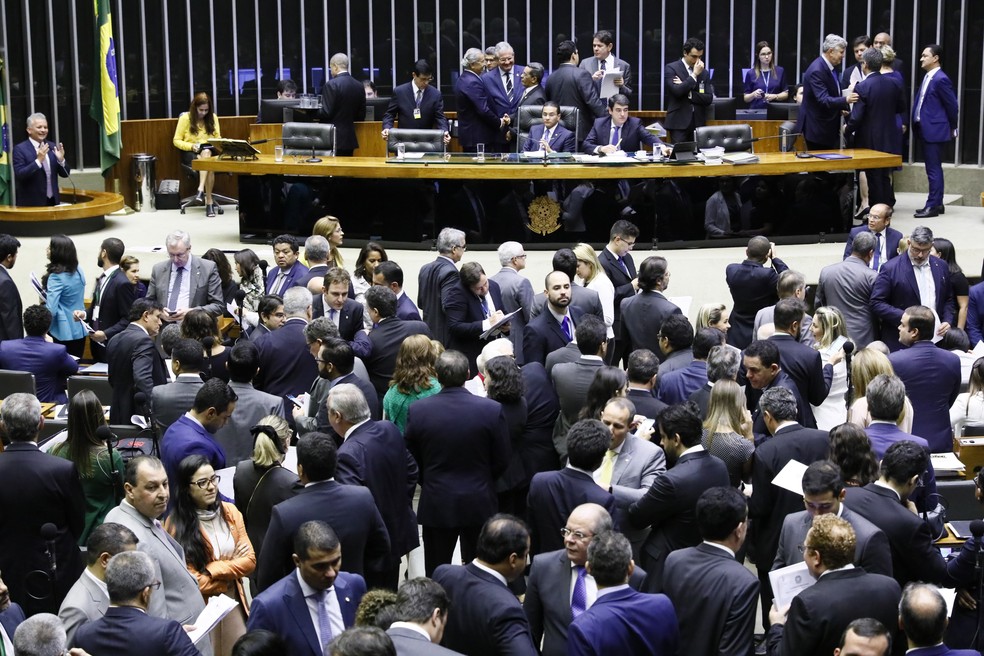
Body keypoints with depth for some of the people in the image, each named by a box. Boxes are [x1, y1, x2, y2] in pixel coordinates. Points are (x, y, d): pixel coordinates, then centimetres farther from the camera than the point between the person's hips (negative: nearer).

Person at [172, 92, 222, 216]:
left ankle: (201, 190, -42)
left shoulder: (213, 117, 8)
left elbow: (218, 137, 11)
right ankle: (209, 202, -38)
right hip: (190, 152, -2)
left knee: (206, 153, -37)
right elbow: (177, 141, 0)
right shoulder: (185, 118, -2)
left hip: (209, 150, 2)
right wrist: (191, 146, -17)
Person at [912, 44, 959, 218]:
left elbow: (952, 106, -11)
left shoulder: (941, 79, -15)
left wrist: (952, 128, -1)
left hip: (935, 131, -9)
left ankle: (933, 206, -3)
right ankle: (937, 204, 21)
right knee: (934, 169, 14)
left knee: (934, 169, -6)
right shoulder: (928, 78, 13)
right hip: (926, 130, 9)